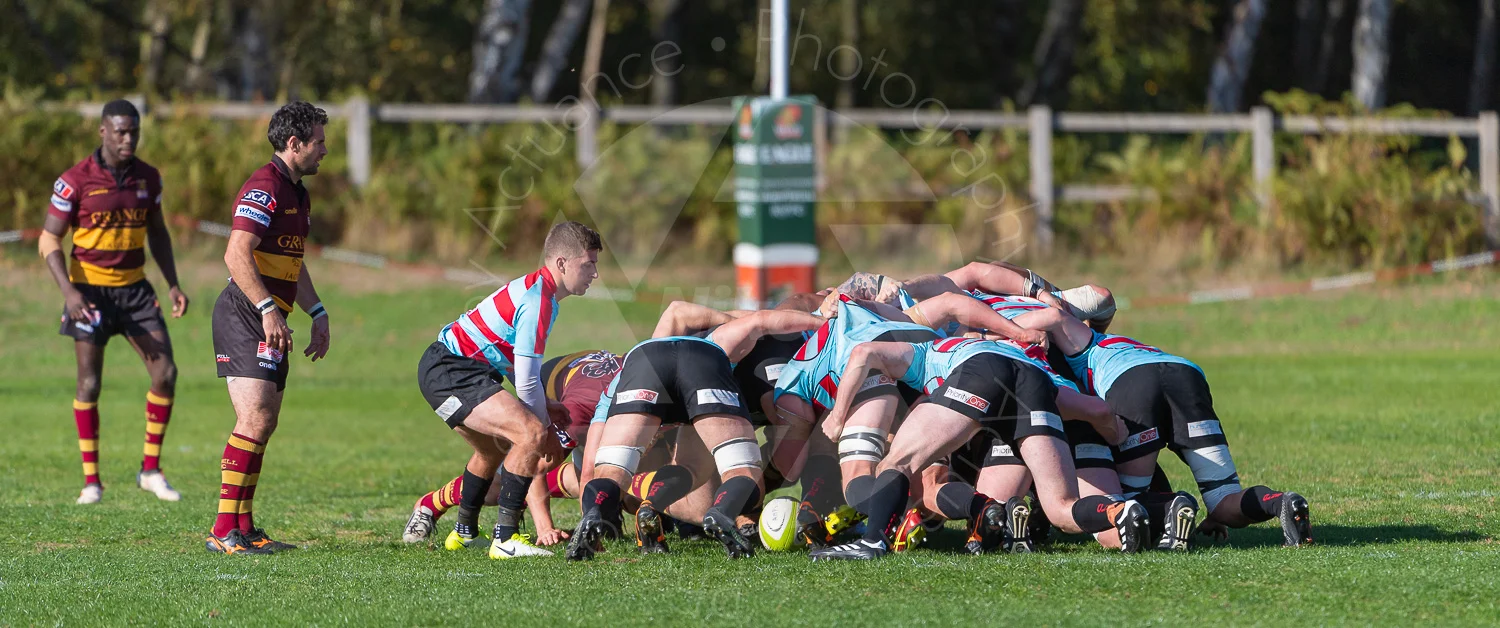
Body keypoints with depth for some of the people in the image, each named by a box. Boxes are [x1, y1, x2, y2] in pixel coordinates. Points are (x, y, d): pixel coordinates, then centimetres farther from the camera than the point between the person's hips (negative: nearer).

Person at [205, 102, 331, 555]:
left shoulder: (297, 193, 19)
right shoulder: (265, 187, -14)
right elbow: (237, 254, -24)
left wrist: (317, 314, 24)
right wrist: (268, 309, -30)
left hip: (271, 323, 10)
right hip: (244, 316, -10)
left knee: (264, 423, 11)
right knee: (254, 420, -17)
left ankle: (244, 527, 16)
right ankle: (224, 532, -18)